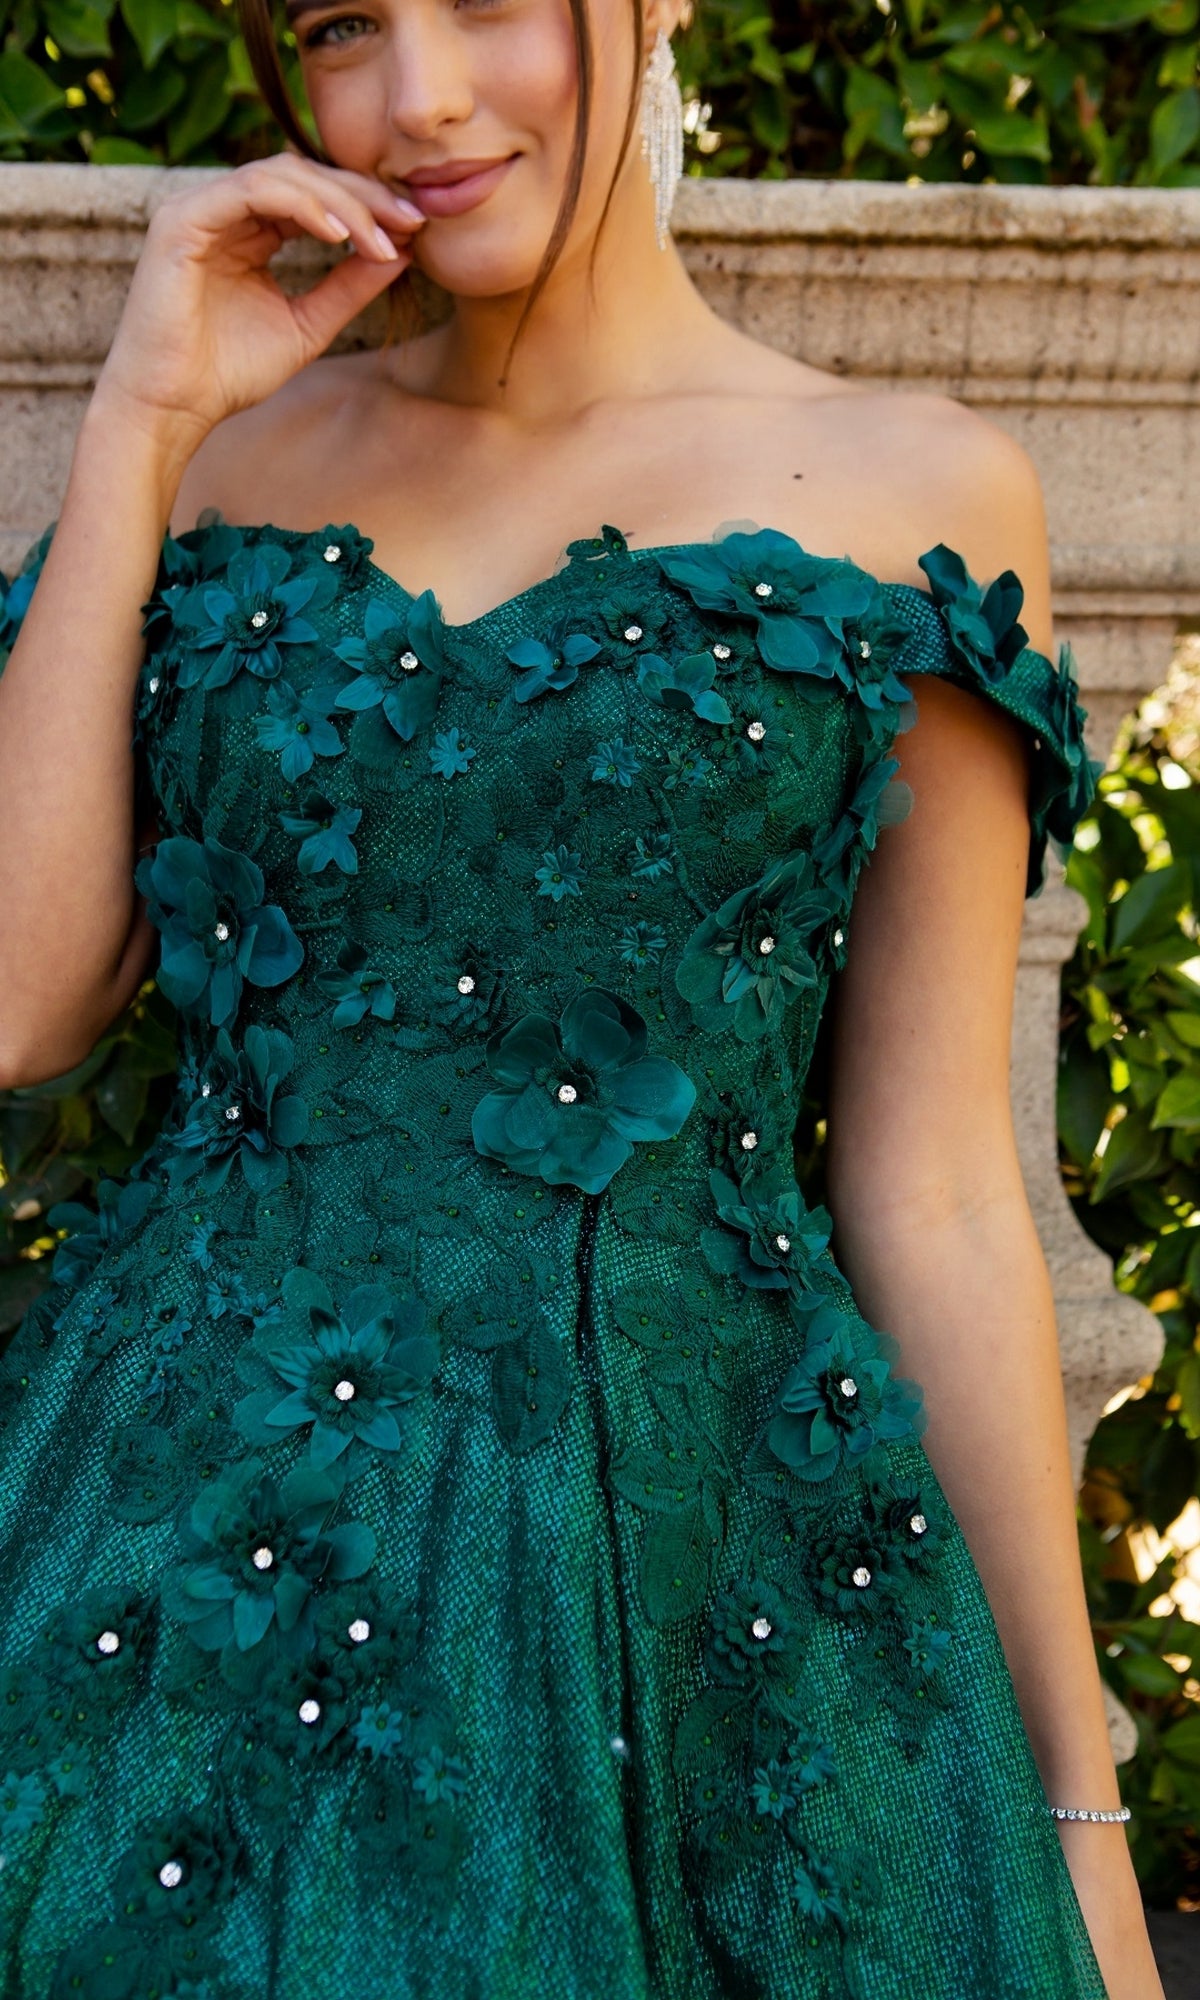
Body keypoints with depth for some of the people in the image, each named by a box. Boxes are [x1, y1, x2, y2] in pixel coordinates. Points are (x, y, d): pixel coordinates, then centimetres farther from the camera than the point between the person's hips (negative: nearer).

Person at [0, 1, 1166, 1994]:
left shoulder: (912, 490, -1)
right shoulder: (243, 447, 7)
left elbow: (929, 1193, -1)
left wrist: (1079, 1805, -1)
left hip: (678, 1556, -2)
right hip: (186, 1538, 3)